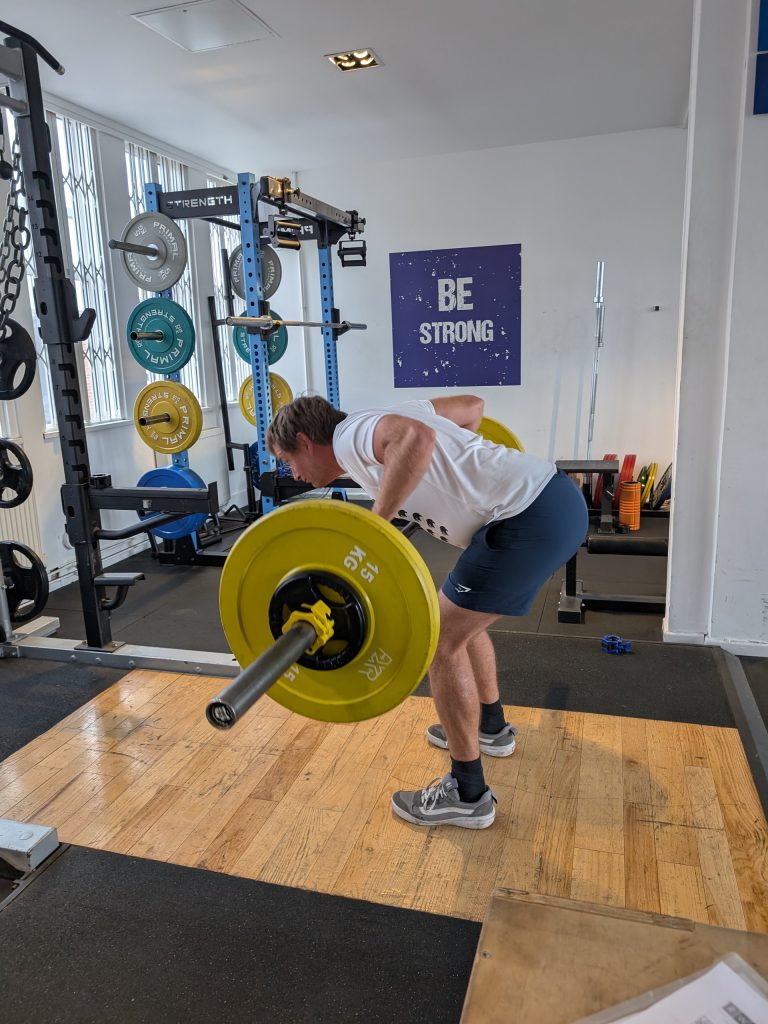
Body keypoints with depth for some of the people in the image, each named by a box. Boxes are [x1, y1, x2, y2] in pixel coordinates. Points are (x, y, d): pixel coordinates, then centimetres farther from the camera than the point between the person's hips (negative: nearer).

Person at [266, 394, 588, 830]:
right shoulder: (381, 420, 18)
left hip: (531, 519, -10)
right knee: (463, 617, 25)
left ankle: (467, 795, 14)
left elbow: (417, 438, -31)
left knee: (441, 640, 0)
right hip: (557, 498, 10)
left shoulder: (348, 437, -7)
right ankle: (491, 728, 44)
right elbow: (472, 404, 25)